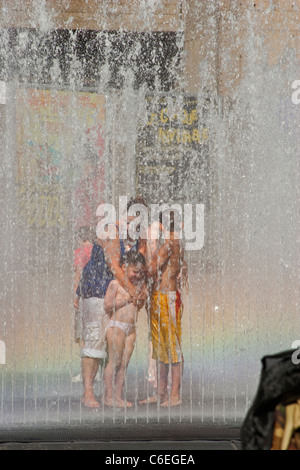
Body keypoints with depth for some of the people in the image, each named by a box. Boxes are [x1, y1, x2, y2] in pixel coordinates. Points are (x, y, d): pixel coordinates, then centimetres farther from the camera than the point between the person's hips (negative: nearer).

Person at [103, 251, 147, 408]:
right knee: (114, 361, -6)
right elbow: (107, 306, -11)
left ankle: (118, 396, 8)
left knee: (124, 363, 4)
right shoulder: (115, 284, -6)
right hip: (116, 326, -6)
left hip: (131, 328, 7)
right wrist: (127, 298, -14)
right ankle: (109, 396, 0)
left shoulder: (138, 284, 14)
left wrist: (143, 288, 5)